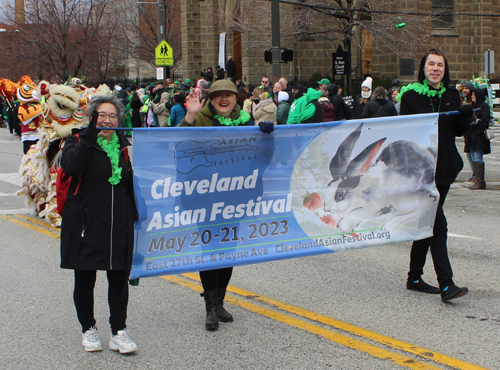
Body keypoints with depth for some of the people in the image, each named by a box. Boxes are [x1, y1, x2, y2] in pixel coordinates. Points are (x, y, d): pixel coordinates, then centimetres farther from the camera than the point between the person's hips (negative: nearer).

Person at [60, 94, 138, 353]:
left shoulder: (125, 145, 11)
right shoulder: (79, 142, -2)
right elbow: (70, 166, -24)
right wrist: (91, 135, -29)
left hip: (119, 225, 3)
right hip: (86, 222, -3)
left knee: (119, 278, 3)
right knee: (85, 278, 7)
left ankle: (118, 331, 12)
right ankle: (88, 329, 21)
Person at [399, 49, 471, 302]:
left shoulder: (451, 96, 10)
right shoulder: (411, 96, -4)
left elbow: (459, 131, 12)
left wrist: (465, 117, -8)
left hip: (444, 168, 6)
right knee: (438, 224, -13)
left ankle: (414, 277, 24)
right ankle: (446, 284, -15)